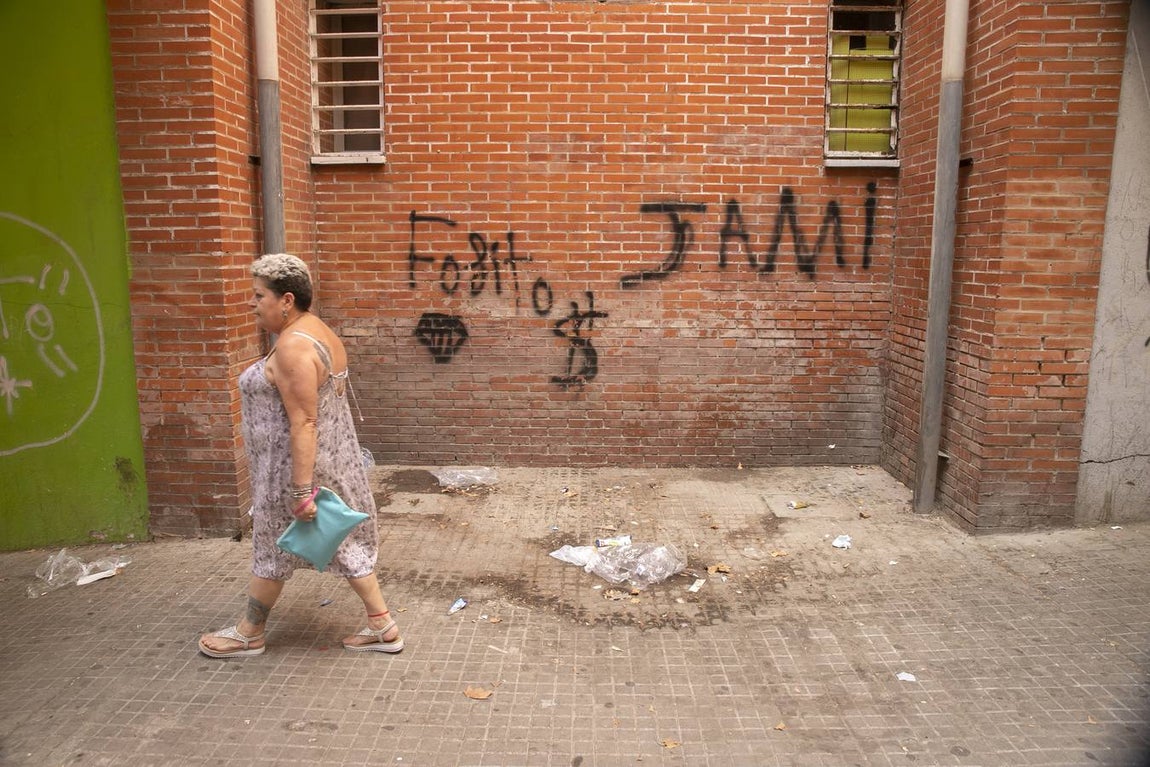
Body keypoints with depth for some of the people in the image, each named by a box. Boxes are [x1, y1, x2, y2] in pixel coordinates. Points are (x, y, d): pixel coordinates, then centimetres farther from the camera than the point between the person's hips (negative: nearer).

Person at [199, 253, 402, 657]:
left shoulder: (293, 347, -23)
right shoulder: (318, 331, 8)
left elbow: (303, 423, -26)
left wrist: (301, 490, -24)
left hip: (296, 462, -9)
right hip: (332, 457, 9)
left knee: (274, 546, 10)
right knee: (344, 540, 13)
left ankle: (249, 634, 31)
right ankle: (382, 626, 19)